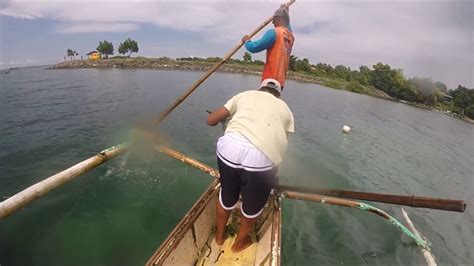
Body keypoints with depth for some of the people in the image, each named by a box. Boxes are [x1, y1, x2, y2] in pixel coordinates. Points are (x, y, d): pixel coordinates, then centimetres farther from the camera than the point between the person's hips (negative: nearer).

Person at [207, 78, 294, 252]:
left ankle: (219, 236, 54)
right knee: (252, 206, 26)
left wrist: (224, 118, 44)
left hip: (230, 147, 2)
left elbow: (211, 120, 22)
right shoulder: (285, 109, 27)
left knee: (227, 196, 29)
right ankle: (239, 243, 51)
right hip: (262, 157, -1)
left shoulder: (245, 94, 26)